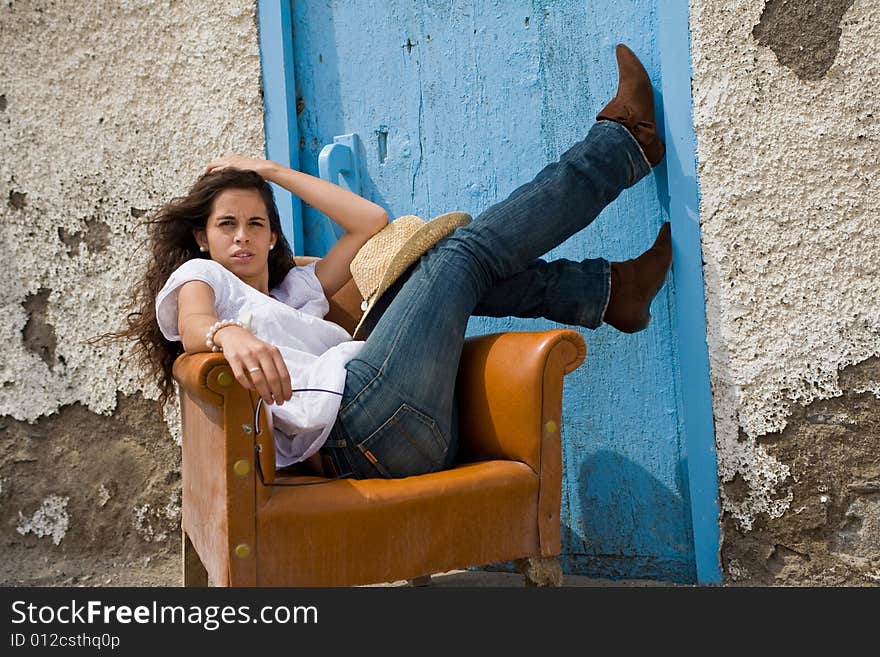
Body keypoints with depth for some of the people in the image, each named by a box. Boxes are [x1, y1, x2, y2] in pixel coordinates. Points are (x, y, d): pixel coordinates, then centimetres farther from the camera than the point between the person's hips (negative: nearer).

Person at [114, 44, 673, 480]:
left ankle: (611, 290, 10)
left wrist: (272, 172, 35)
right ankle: (623, 141, 14)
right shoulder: (197, 275, 17)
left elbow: (372, 222, 31)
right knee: (464, 253, -1)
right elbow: (194, 328, -9)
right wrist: (229, 335, -34)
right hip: (359, 413, -8)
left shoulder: (293, 291, 33)